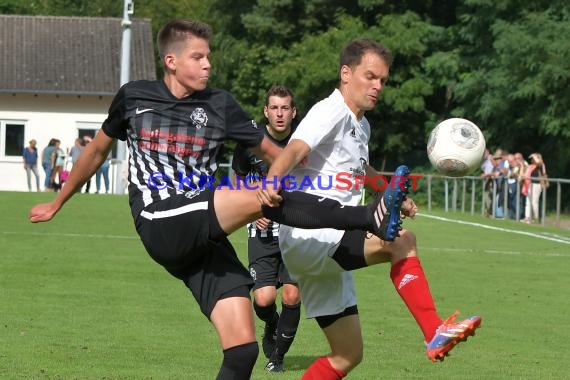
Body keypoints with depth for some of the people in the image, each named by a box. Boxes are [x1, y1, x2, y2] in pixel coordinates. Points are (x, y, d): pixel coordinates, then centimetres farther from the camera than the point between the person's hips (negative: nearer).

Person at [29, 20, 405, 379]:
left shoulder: (219, 104, 11)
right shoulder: (134, 97, 10)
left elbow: (269, 151, 15)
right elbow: (97, 150, 25)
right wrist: (57, 203, 35)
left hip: (205, 239, 4)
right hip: (162, 228, -4)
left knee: (243, 347, -11)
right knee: (260, 197, -28)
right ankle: (370, 219, -32)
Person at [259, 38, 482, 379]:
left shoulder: (361, 126, 19)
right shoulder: (331, 112, -10)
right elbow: (294, 150, -30)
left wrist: (393, 194, 25)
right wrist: (271, 182, -50)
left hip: (330, 251, 10)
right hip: (309, 238, -10)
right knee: (401, 241, -25)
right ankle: (436, 334, -28)